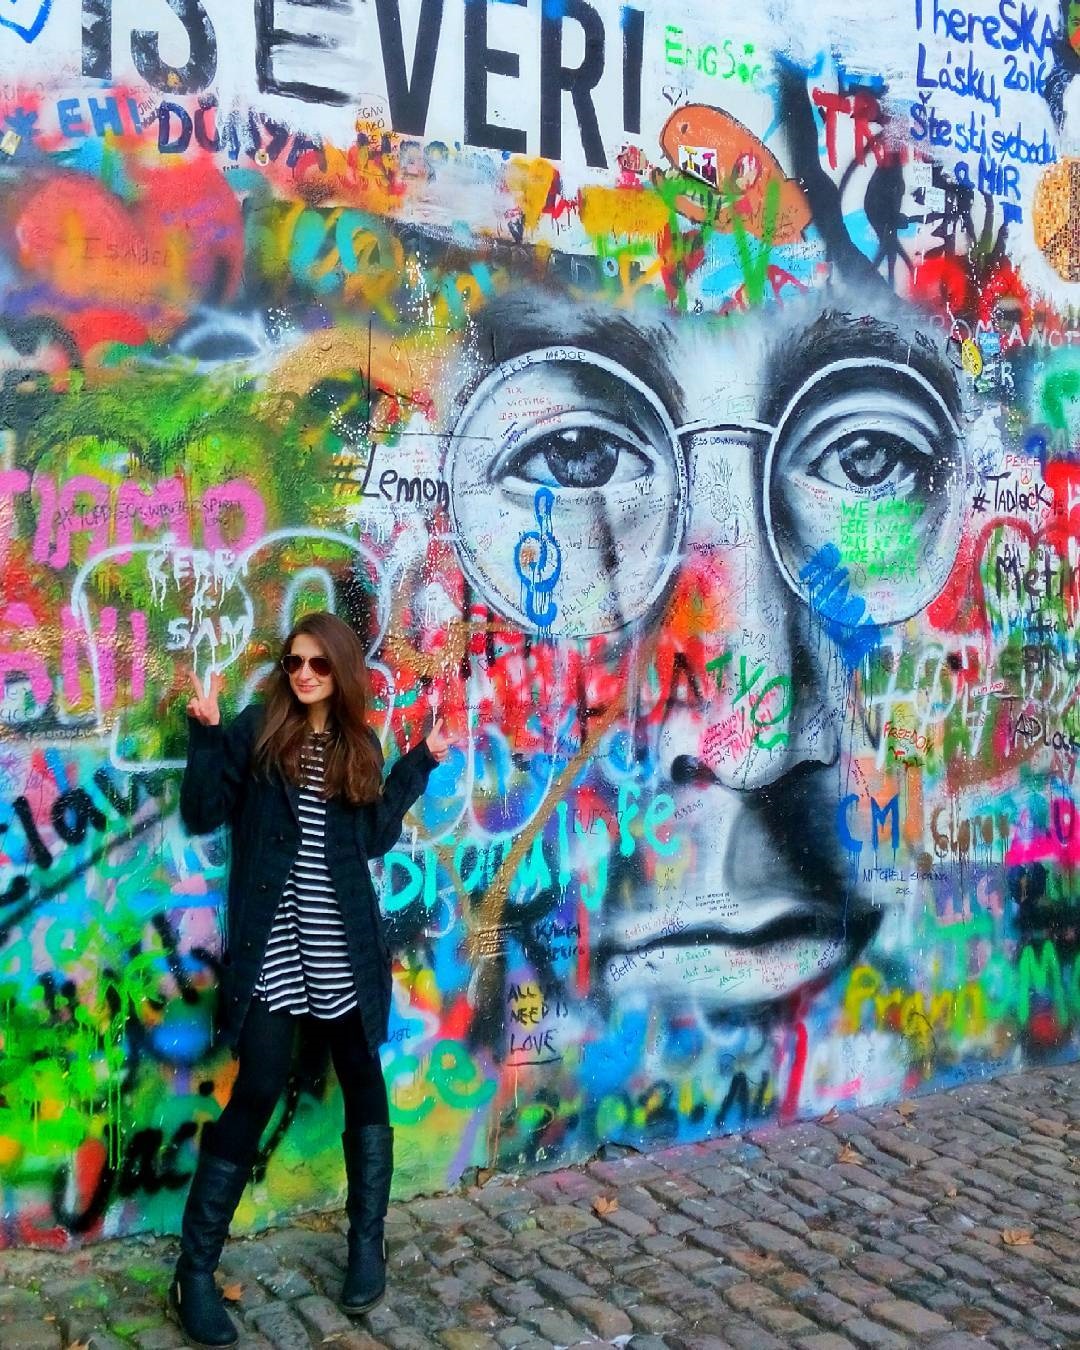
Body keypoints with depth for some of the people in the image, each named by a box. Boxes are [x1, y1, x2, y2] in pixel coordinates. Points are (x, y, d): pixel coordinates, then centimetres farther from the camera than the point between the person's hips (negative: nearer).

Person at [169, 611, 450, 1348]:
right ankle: (196, 1269, 5)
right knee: (258, 1089, -8)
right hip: (272, 942, -4)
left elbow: (375, 837, 8)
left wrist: (420, 765, 8)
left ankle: (368, 1243, 26)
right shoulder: (257, 730, 1)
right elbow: (202, 815, -3)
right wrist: (206, 734, -14)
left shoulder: (361, 746, 11)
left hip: (346, 944, 4)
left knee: (365, 1086, 9)